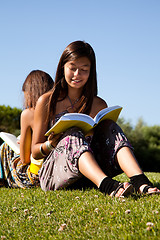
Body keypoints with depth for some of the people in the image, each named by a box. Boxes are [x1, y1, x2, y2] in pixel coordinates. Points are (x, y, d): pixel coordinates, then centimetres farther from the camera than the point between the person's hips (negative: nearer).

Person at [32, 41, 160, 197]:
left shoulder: (100, 106, 10)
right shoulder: (47, 102, 4)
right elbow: (35, 152, 6)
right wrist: (51, 144, -17)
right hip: (52, 176, -2)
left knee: (110, 128, -18)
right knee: (73, 135, -30)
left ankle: (140, 182, -42)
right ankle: (108, 186, -57)